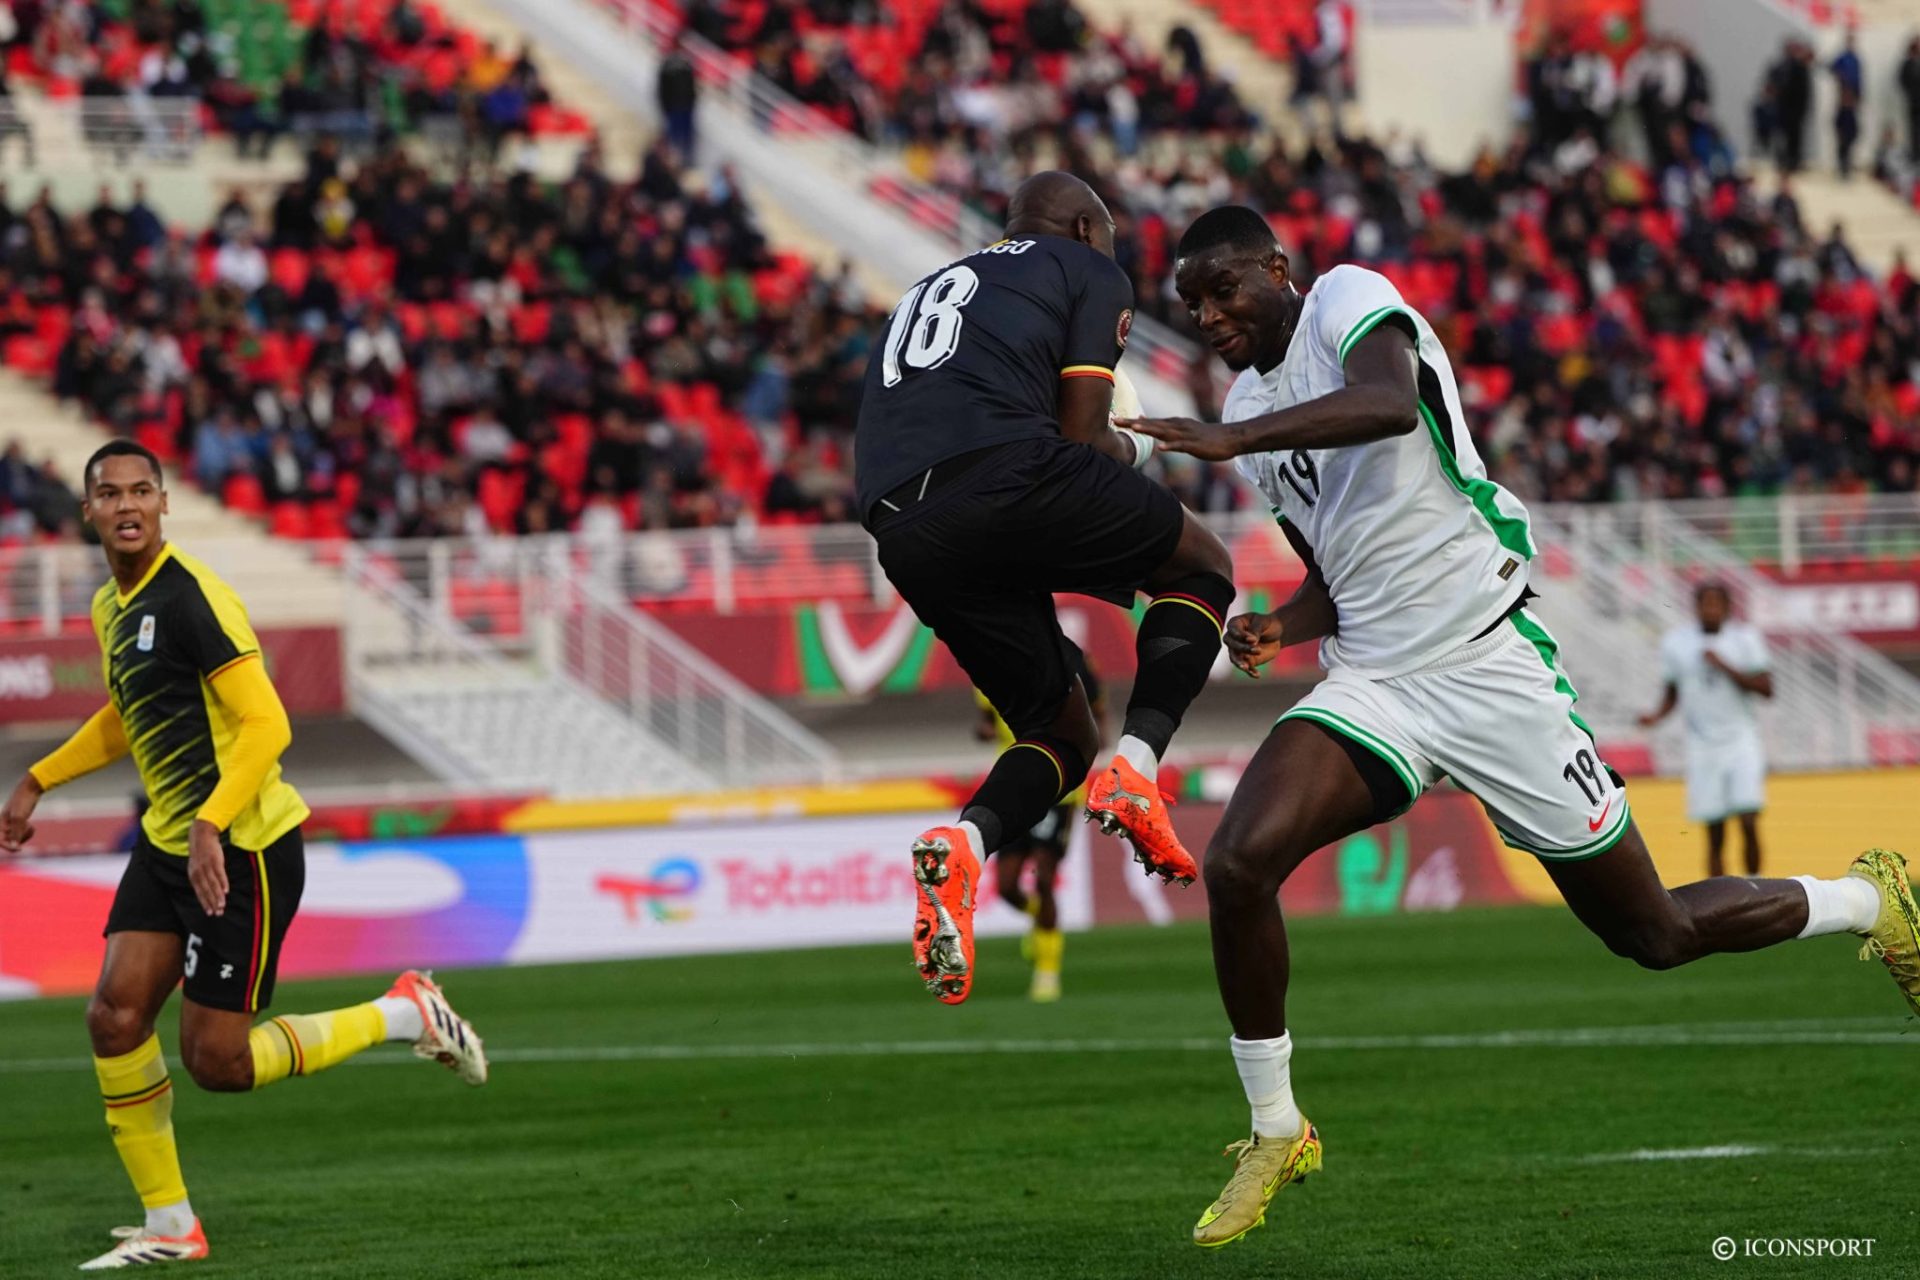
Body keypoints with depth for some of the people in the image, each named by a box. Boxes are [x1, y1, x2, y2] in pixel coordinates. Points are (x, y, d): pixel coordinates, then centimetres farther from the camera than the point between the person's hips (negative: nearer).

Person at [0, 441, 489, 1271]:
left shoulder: (189, 596, -17)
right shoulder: (111, 608, 12)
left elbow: (265, 725, -22)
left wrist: (209, 826, -31)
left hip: (239, 849, -8)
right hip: (167, 843, 8)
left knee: (215, 1061, -7)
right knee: (114, 1017, -5)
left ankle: (404, 1014, 12)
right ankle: (169, 1227, 6)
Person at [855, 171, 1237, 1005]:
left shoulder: (933, 289, 37)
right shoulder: (1090, 272, 17)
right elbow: (1083, 435, 5)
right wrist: (1127, 453, 27)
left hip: (905, 541, 6)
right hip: (1001, 473, -6)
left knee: (1063, 734, 18)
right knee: (1201, 566, 19)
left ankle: (966, 842, -13)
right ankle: (1137, 763, -5)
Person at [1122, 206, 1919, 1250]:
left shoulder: (1349, 300, -8)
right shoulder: (1253, 405, 15)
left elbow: (1388, 403, -32)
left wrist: (1234, 439, -38)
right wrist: (1281, 627, 2)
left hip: (1490, 671, -6)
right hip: (1374, 685, 6)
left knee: (1653, 933, 4)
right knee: (1238, 864, -18)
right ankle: (1275, 1134, -3)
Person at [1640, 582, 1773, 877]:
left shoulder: (1745, 639, -1)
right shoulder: (1676, 642, 4)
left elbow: (1766, 688, -7)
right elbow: (1673, 692, 14)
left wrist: (1726, 667, -17)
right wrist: (1657, 715, -5)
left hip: (1741, 742, -1)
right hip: (1703, 749, 1)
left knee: (1749, 824, -12)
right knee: (1715, 836, 0)